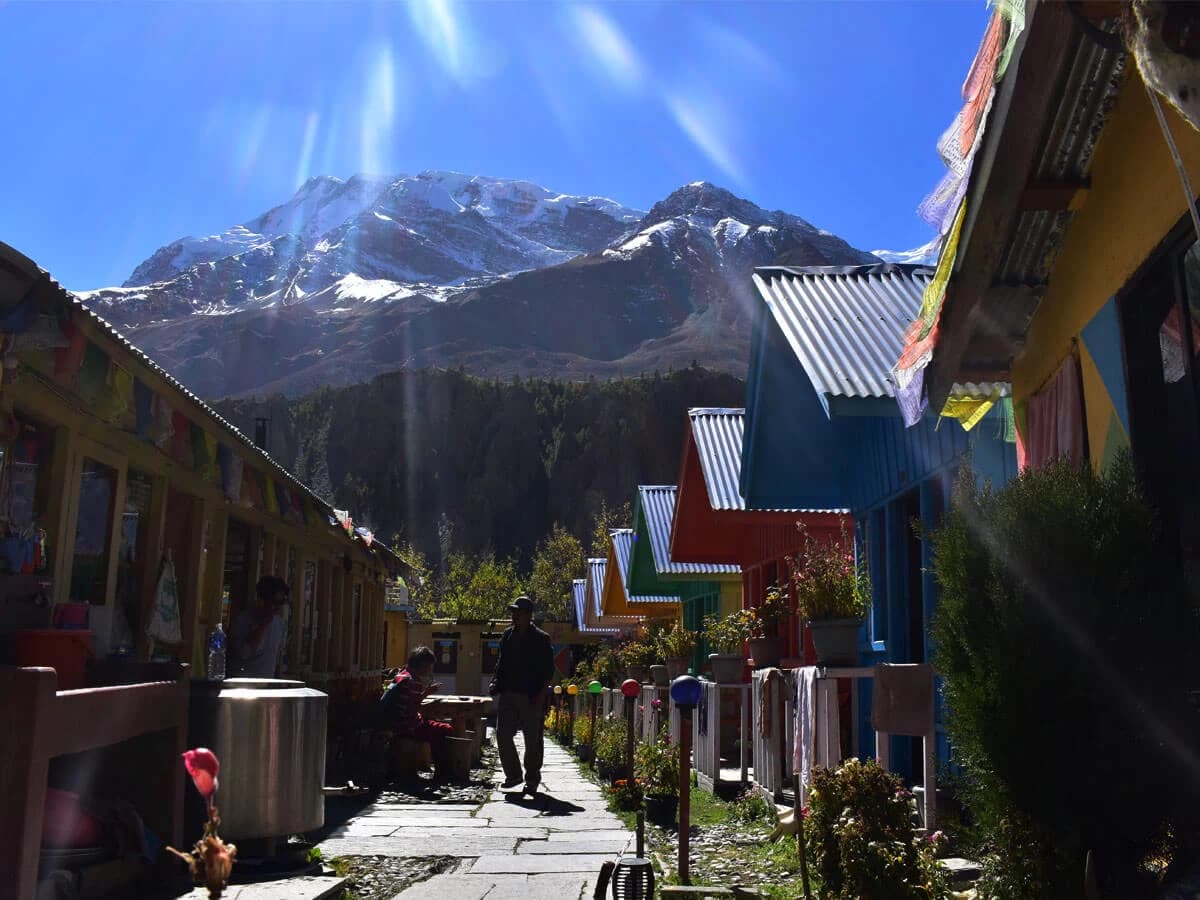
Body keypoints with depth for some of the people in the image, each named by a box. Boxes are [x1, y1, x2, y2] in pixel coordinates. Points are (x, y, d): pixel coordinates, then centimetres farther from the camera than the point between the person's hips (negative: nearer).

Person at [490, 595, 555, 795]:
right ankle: (513, 774, 16)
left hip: (531, 697, -5)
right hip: (508, 694, 5)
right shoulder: (507, 635, 10)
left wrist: (540, 696, -12)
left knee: (533, 740, 3)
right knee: (502, 734, 0)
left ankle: (532, 779, 16)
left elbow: (548, 670, -5)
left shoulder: (541, 639, -5)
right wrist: (496, 683, 3)